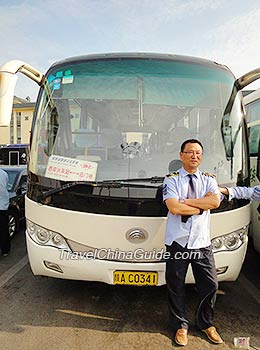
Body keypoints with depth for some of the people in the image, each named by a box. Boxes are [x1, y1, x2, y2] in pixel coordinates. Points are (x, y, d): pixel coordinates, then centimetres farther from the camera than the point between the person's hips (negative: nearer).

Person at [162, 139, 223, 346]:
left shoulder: (209, 180, 8)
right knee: (176, 286, 10)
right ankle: (180, 326, 33)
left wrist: (186, 201, -15)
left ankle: (206, 324, 36)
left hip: (202, 242, 3)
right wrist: (202, 206, -9)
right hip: (177, 242, -2)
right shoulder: (172, 180, -2)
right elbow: (174, 208, -17)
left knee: (210, 285, 10)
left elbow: (216, 201, -12)